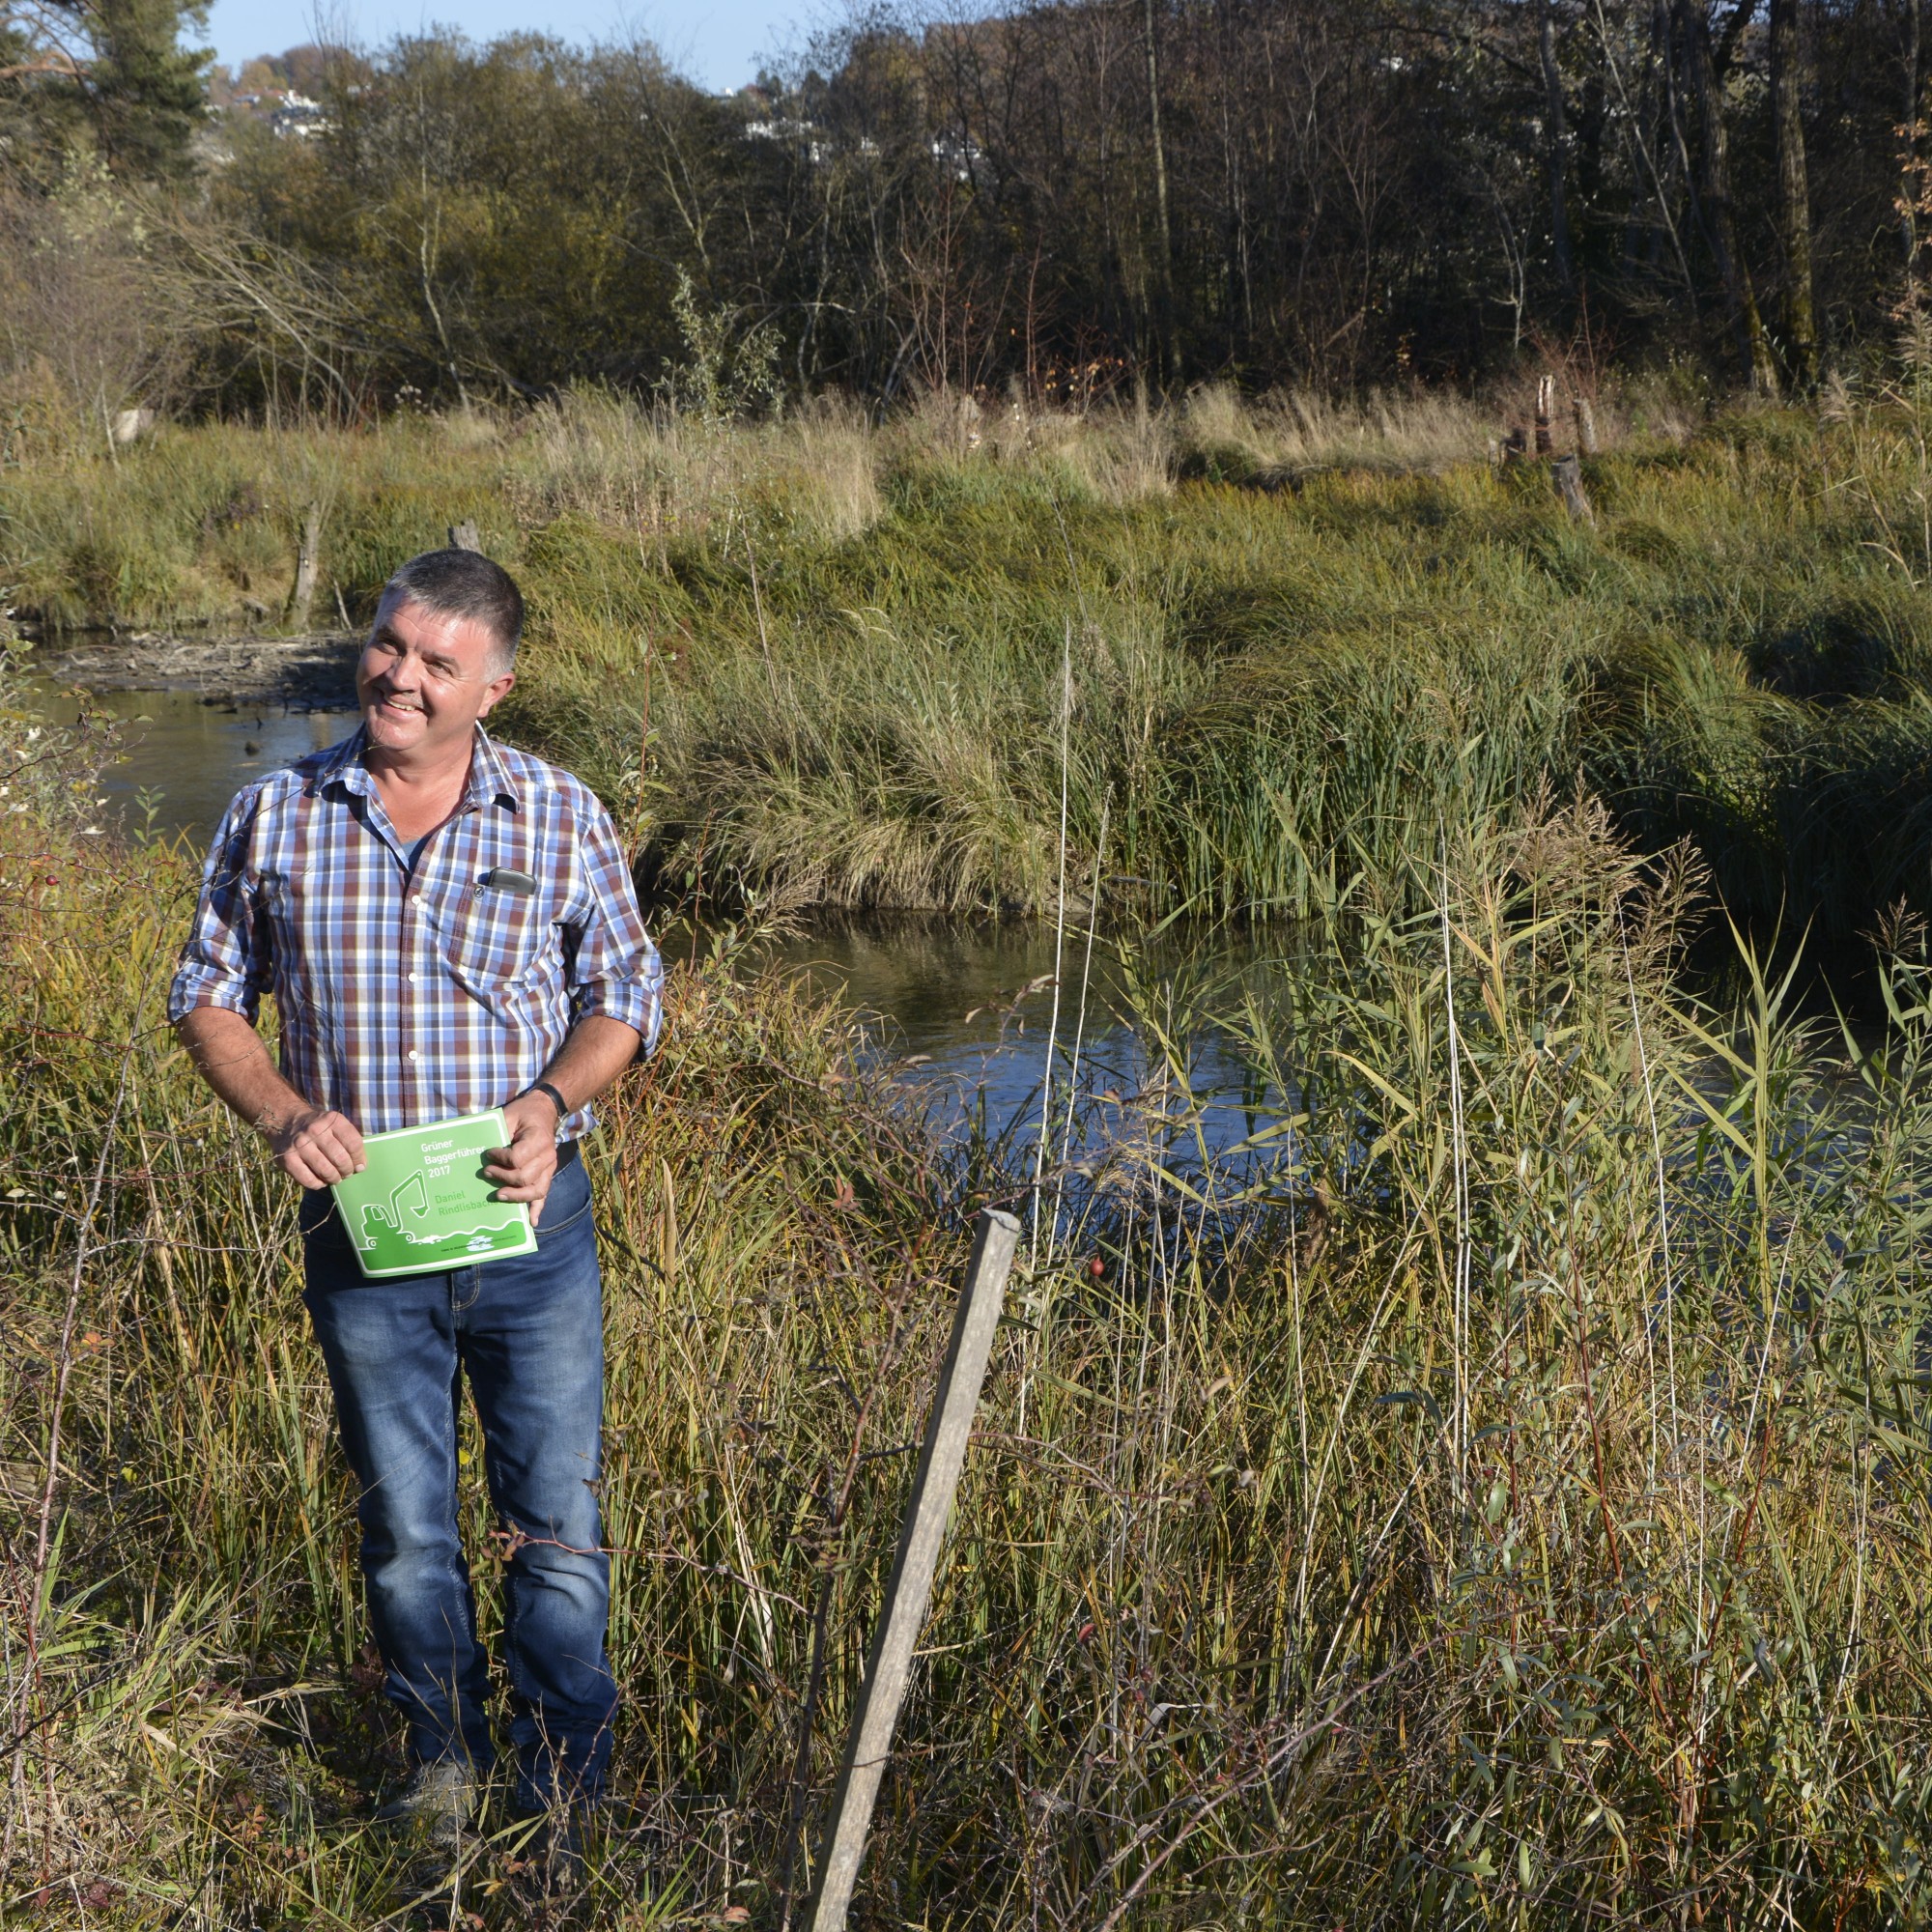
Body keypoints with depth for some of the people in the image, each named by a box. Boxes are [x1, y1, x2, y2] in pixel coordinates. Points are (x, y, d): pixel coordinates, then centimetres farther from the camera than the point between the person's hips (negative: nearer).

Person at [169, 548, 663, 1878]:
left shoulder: (562, 818, -2)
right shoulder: (276, 818, -1)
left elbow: (626, 995, 5)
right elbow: (209, 993, 7)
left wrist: (551, 1100, -14)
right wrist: (280, 1113, -11)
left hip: (529, 1220, -1)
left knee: (559, 1519, 4)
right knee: (405, 1527, 13)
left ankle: (566, 1793, 20)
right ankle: (446, 1757, 34)